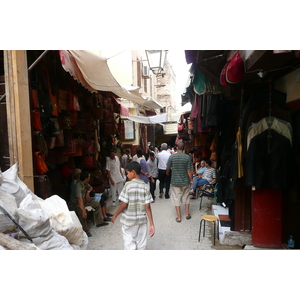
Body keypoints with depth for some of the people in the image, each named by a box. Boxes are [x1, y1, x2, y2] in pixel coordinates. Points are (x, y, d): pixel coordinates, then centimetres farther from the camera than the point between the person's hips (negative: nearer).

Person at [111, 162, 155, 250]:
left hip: (129, 220, -3)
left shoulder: (128, 185, -15)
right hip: (142, 220, 3)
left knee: (129, 244, 10)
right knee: (141, 244, 17)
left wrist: (115, 215, 1)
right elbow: (147, 207, -8)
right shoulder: (145, 186, -5)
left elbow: (124, 204, -15)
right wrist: (152, 224, -4)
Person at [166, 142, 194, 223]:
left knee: (176, 198, 8)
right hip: (185, 181, 1)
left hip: (175, 181, -1)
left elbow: (168, 168, 1)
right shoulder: (187, 157, -10)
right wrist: (191, 180, 4)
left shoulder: (172, 157, -8)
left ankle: (179, 217, 14)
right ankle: (187, 214, 30)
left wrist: (167, 174, 22)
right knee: (186, 197, 19)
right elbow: (189, 171, -10)